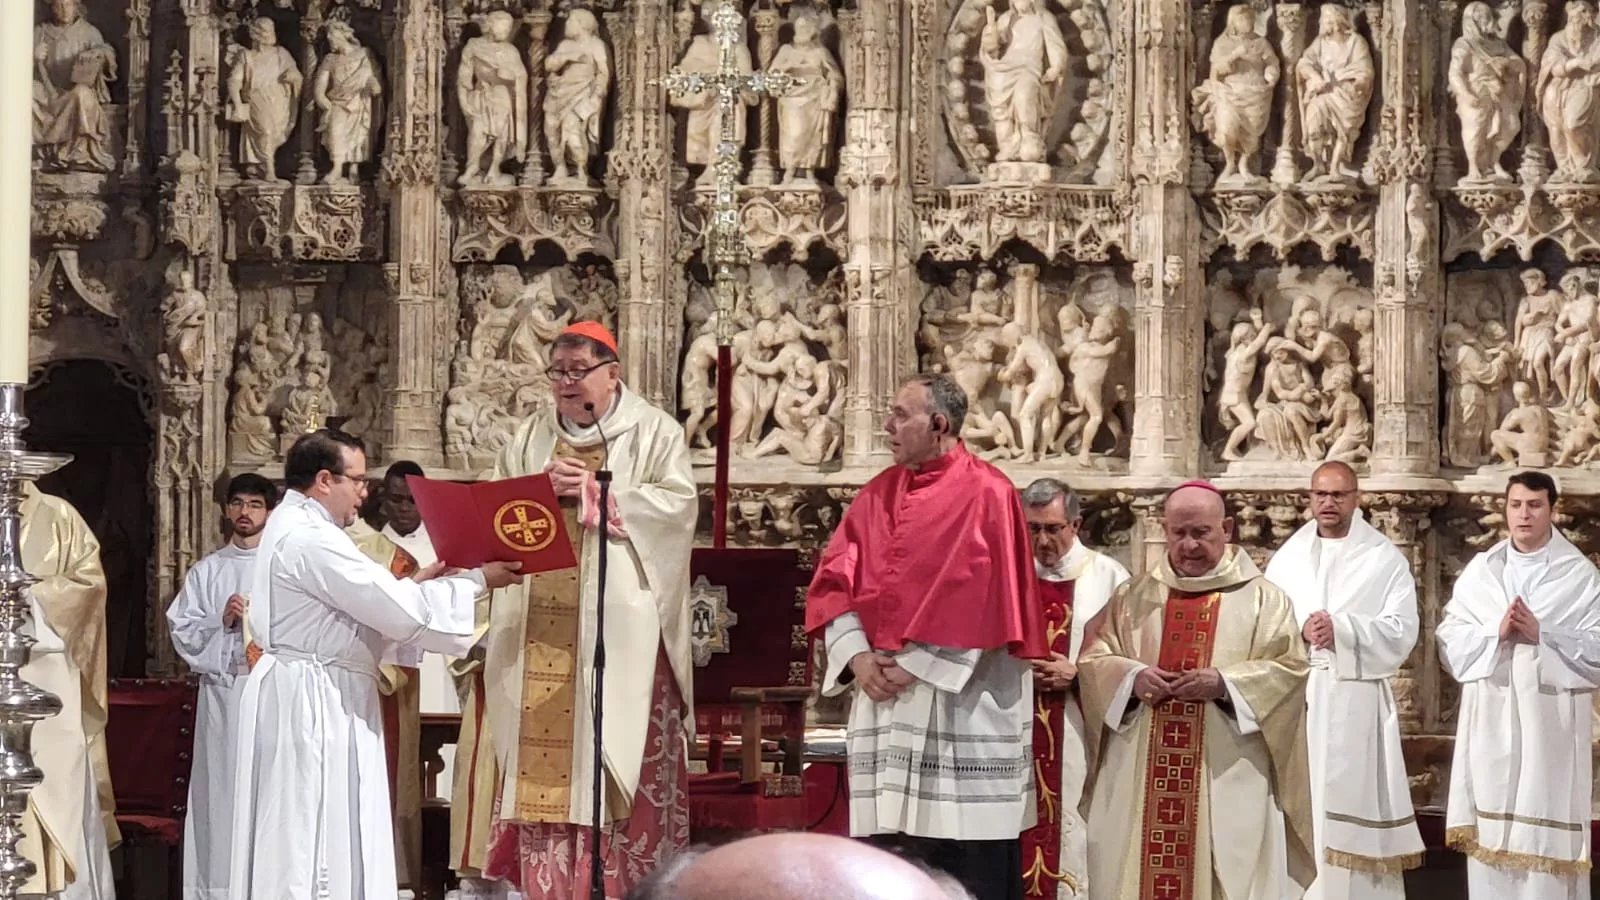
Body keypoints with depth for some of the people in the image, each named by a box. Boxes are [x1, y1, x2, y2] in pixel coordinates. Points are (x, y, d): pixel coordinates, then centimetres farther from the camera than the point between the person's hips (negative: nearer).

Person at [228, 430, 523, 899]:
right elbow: (399, 611, -21)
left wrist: (412, 583, 9)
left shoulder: (293, 527, 15)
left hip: (310, 699, 11)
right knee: (315, 842, -7)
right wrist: (476, 579, -11)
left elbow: (354, 602, 20)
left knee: (299, 843, 13)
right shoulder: (309, 537, -20)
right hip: (314, 703, -11)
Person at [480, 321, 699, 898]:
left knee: (621, 755, -7)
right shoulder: (531, 437, 17)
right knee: (544, 752, 0)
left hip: (621, 627, -4)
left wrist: (597, 493, -12)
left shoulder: (653, 432, 4)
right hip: (543, 627, 4)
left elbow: (678, 502, -8)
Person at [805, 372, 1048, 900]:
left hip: (959, 698, -6)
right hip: (885, 694, 6)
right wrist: (857, 655, -8)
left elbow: (977, 594, -13)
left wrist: (918, 664, -14)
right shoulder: (879, 494, 13)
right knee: (891, 848, 5)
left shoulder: (985, 494, -6)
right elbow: (834, 578, 7)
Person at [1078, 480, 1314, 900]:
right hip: (1140, 777, 2)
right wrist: (1132, 677, -12)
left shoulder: (1261, 598, 5)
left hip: (1228, 779, -2)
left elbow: (1290, 669, -3)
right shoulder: (1135, 596, 12)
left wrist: (1225, 683, -17)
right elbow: (1093, 662, 9)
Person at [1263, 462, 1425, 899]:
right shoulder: (1287, 557, 13)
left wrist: (1341, 629, -17)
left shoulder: (1385, 559, 3)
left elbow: (1401, 632, -6)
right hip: (1295, 698, 3)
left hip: (1355, 702, -3)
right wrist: (1300, 629, -14)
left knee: (1352, 803, -4)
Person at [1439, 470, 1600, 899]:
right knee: (1490, 835, 2)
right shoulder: (1480, 570, 10)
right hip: (1491, 721, 3)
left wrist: (1541, 634, -15)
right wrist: (1496, 632, -11)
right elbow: (1449, 639, 5)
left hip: (1550, 722, -3)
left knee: (1547, 833, -5)